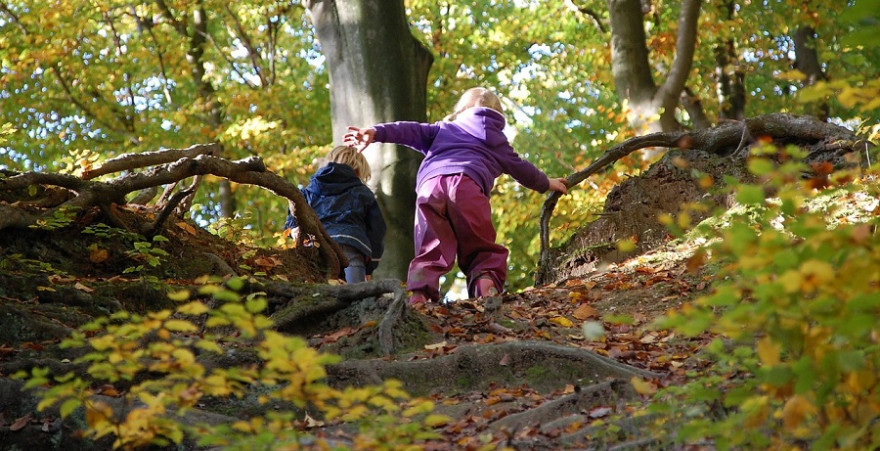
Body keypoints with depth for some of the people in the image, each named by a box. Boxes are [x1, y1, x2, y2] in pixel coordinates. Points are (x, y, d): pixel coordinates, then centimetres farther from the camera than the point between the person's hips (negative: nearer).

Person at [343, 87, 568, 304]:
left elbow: (410, 130, 23)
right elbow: (519, 168, 45)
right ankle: (487, 283, -24)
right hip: (467, 185, -1)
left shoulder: (442, 129, 37)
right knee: (483, 250, 5)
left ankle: (419, 293, -28)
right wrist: (546, 184, 62)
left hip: (430, 185, 1)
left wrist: (376, 133, 9)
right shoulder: (496, 140, 35)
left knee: (430, 250, -3)